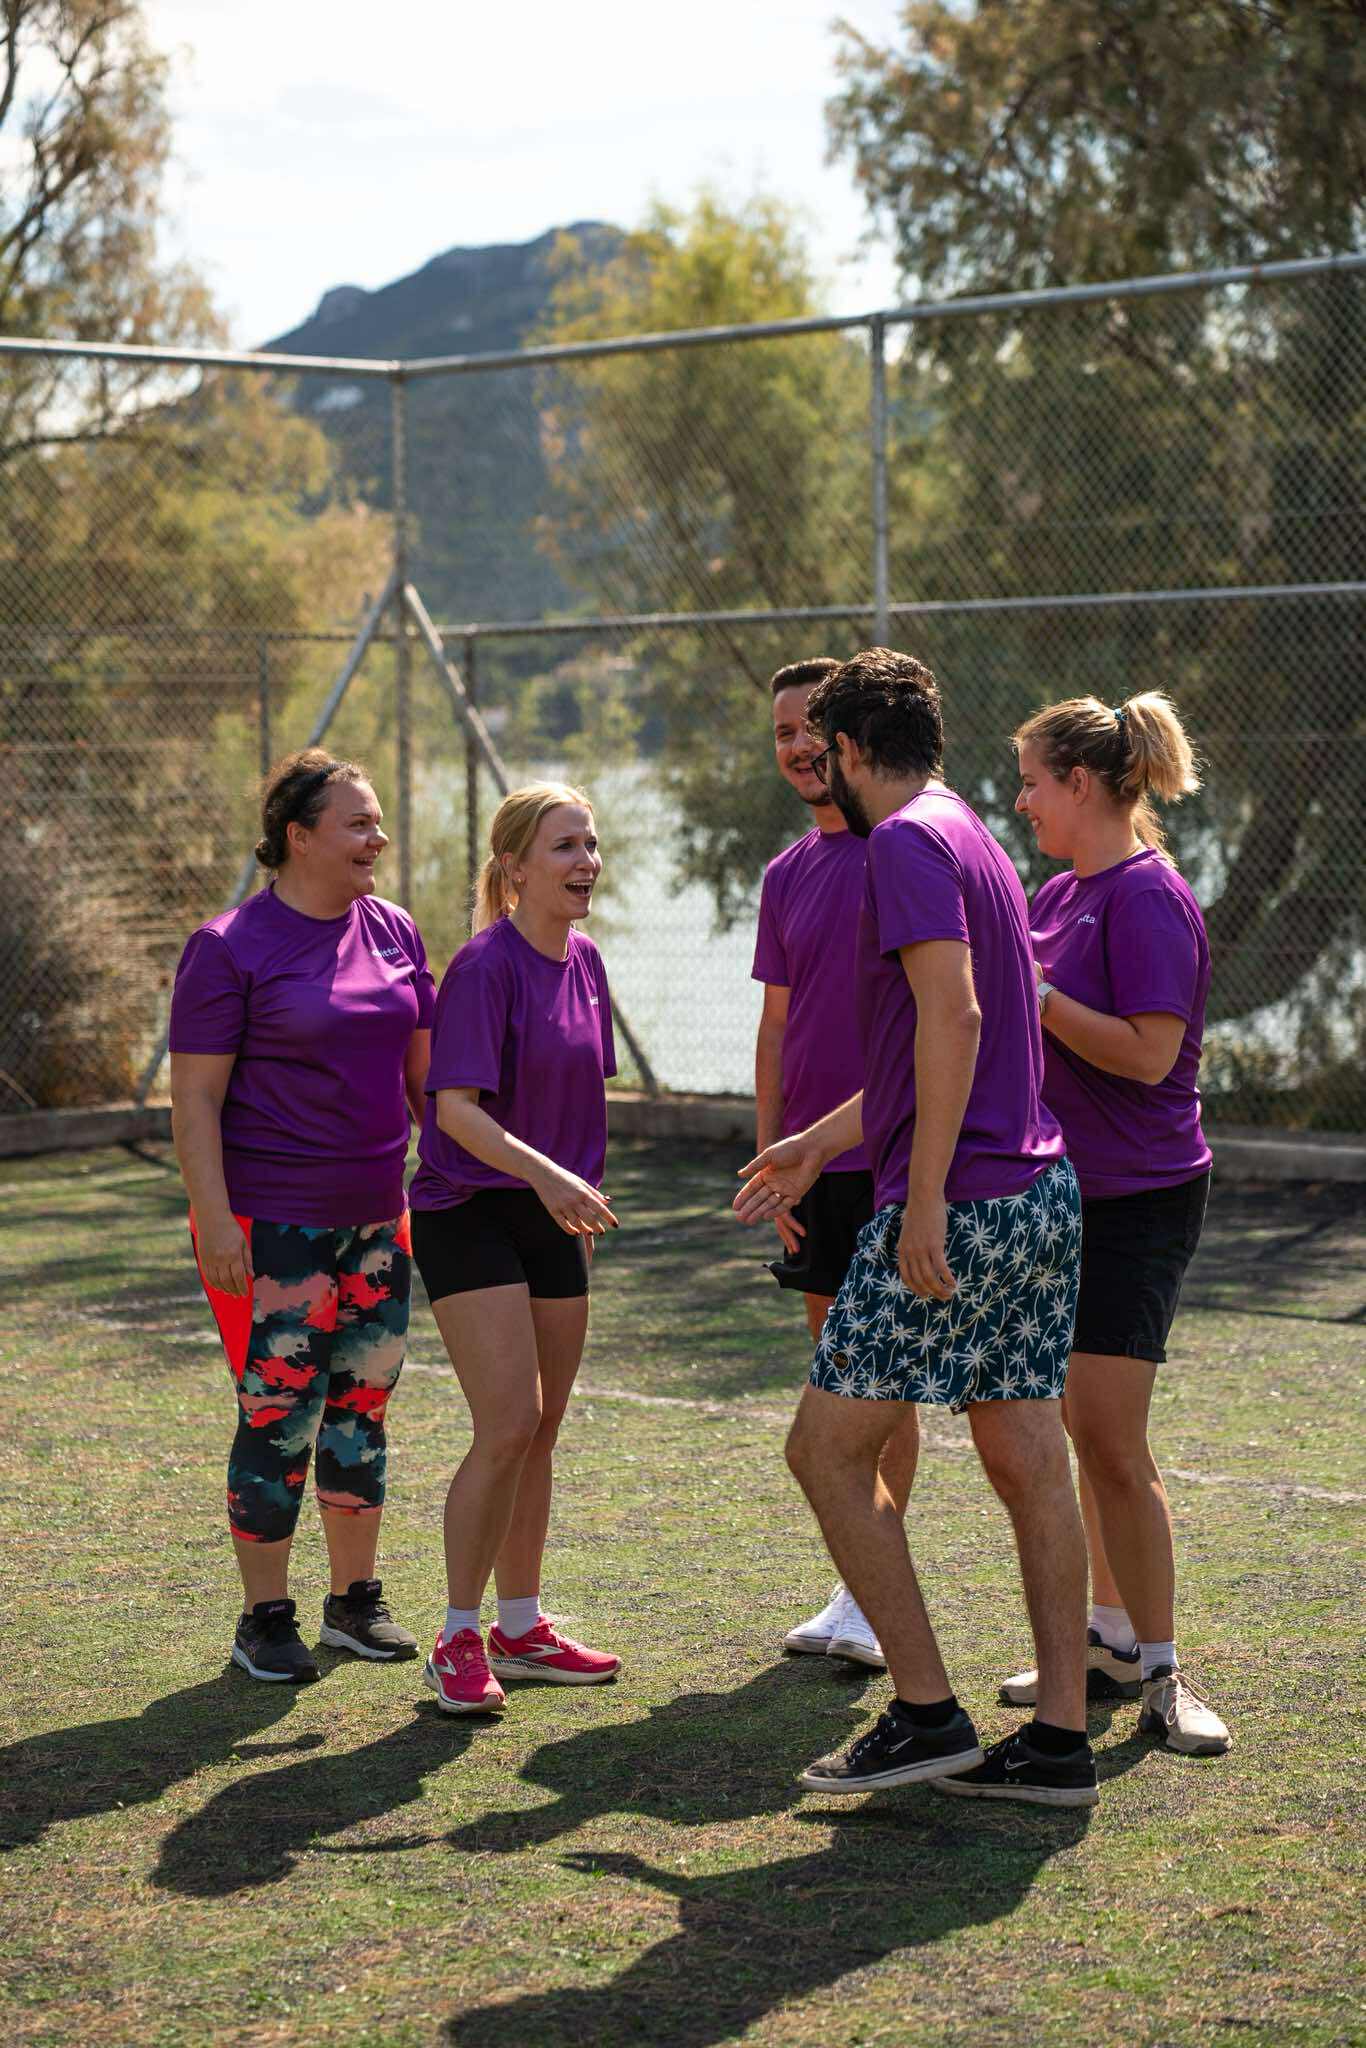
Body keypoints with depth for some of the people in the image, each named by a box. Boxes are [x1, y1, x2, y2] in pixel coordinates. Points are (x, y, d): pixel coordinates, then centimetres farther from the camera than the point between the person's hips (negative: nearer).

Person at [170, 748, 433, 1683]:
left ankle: (357, 1599, 24)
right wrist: (215, 1222, -17)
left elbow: (426, 1071, 16)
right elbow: (195, 1098, -11)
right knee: (277, 1419, -2)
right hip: (272, 1227, -6)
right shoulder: (229, 947, -9)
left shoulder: (395, 932, 8)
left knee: (363, 1410, 12)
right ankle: (265, 1619, 10)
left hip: (377, 1218, 6)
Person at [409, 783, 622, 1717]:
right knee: (509, 1427, -14)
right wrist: (545, 1174, -34)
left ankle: (522, 1628, 22)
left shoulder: (584, 962, 8)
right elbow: (456, 1109, -22)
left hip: (553, 1218, 8)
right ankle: (458, 1641, -3)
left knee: (541, 1433, 11)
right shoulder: (485, 966, -15)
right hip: (470, 1212, -8)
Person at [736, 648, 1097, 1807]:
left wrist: (923, 1202, -22)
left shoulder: (908, 842, -10)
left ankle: (927, 1713, 0)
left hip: (959, 1205, -9)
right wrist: (822, 1143, 32)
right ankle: (1061, 1741, 11)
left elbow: (952, 1017, -22)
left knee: (827, 1451, -1)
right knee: (1029, 1463, 9)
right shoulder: (971, 838, 19)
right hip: (1041, 1193, 9)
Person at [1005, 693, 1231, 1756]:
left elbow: (1148, 1051, -22)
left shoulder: (1147, 896, -15)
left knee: (1112, 1442, -10)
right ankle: (1112, 1642, 24)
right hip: (1069, 1192, 9)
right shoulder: (1060, 894, 12)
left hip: (1140, 1199, -9)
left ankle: (1162, 1673, -2)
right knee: (1090, 1436, 14)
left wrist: (1033, 992, -20)